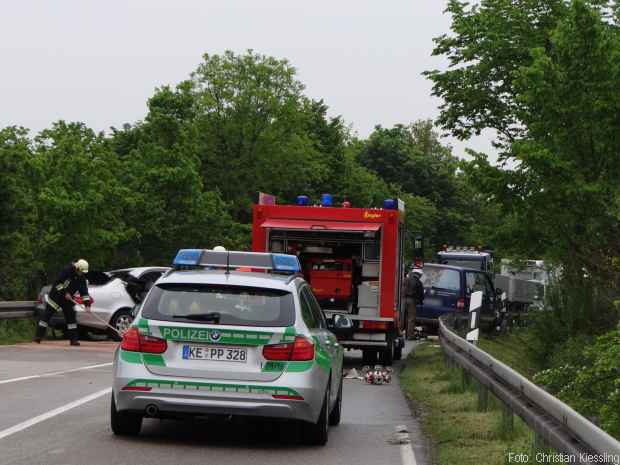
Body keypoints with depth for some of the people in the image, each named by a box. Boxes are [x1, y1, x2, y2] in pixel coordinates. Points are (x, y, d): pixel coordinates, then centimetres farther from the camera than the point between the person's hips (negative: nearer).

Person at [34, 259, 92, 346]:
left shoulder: (82, 278, -4)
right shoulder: (67, 271, -21)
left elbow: (84, 291, -7)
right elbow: (58, 282, -23)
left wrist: (87, 305, -16)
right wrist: (65, 293, -22)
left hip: (67, 299, 5)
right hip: (56, 296, -5)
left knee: (71, 316, -1)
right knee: (47, 315, -5)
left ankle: (74, 339, 2)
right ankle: (38, 336, -2)